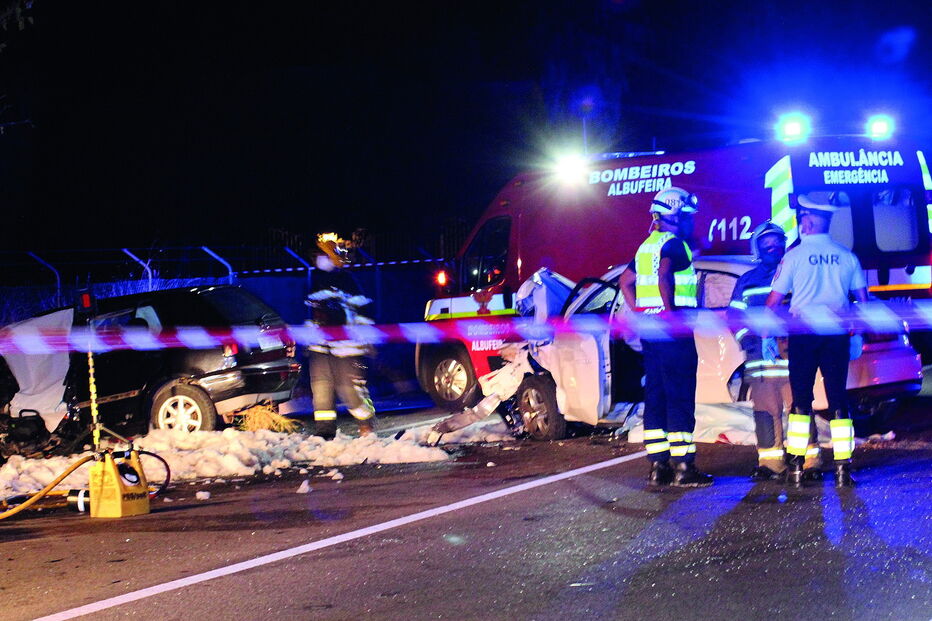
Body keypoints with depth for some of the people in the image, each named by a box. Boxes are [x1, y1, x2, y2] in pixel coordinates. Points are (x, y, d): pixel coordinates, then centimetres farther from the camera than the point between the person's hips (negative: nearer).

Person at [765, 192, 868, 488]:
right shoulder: (847, 257, 4)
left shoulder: (795, 256, -5)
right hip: (837, 334, 2)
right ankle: (843, 468, 0)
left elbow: (775, 299, -1)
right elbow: (862, 298, 8)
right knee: (837, 397, 4)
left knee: (801, 398, 3)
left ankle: (797, 466, 1)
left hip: (803, 332, -2)